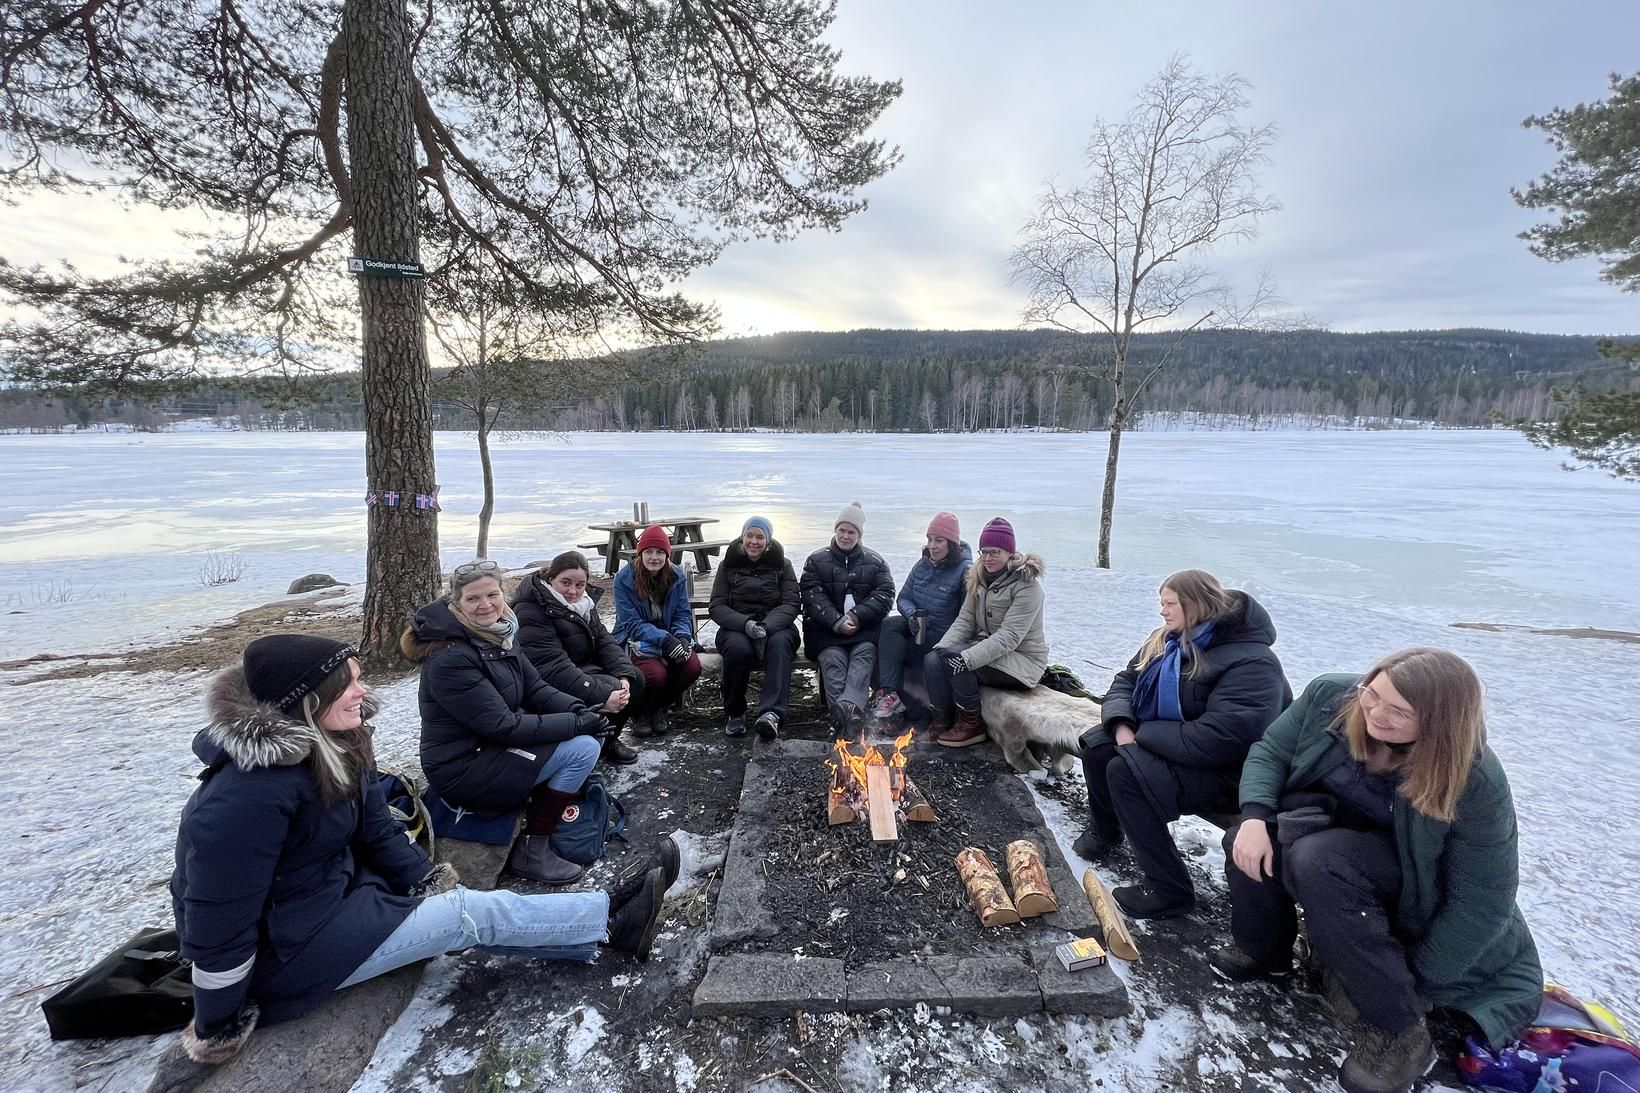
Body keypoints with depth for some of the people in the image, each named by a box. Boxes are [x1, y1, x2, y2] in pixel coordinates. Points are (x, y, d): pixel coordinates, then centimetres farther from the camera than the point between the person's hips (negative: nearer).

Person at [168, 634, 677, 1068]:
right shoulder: (247, 795, -32)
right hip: (284, 954, -8)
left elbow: (378, 831, 2)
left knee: (470, 908, -1)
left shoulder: (336, 748, -5)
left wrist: (431, 885, -5)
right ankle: (614, 919, -1)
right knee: (476, 914, -10)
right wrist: (218, 1030, -14)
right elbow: (219, 921, -25)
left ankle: (608, 918, 4)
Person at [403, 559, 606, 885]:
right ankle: (531, 851, -5)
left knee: (594, 731, 0)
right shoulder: (451, 659, -24)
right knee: (583, 748, -19)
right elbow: (504, 726, -26)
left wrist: (578, 710, -15)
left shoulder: (500, 634, 1)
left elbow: (535, 688, 3)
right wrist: (577, 723, -24)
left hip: (492, 747, 8)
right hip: (463, 767, -8)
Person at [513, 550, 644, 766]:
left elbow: (604, 641, 2)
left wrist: (624, 676, -17)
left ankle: (609, 739, 13)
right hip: (554, 687, -9)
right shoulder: (531, 611, -22)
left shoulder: (582, 604, 7)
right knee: (610, 689, -24)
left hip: (586, 670, 9)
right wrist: (603, 695, -36)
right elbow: (552, 667, -30)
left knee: (635, 678, -4)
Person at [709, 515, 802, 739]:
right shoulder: (729, 565, 10)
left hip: (776, 627, 0)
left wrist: (767, 626, -21)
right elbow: (717, 607, 1)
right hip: (737, 628, 0)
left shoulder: (782, 565, 10)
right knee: (739, 648, -34)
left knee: (780, 644, -35)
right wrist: (746, 624, -19)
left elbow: (792, 603, -1)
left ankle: (771, 713, -47)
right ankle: (735, 713, -15)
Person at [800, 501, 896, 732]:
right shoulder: (816, 560, 12)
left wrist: (856, 617, -13)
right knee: (833, 658, -29)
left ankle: (849, 706, -54)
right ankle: (849, 714, -51)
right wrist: (836, 622, -17)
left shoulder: (875, 561, 14)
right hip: (825, 628, 0)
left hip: (865, 627, 1)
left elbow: (885, 594, 2)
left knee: (864, 653, -31)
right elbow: (813, 596, -1)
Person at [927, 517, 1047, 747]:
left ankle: (972, 725, -9)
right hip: (987, 647, 7)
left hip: (1021, 659, -7)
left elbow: (1010, 636, -25)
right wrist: (941, 648, -13)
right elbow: (965, 620, 4)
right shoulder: (979, 577, 8)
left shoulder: (1027, 584, -16)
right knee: (932, 660, -17)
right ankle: (941, 720, -5)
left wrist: (968, 658, -34)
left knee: (957, 661, -28)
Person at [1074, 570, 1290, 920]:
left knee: (1125, 772, -27)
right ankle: (1105, 830, 25)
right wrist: (1122, 726, -15)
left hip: (1223, 771, -9)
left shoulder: (1251, 663, -25)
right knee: (1097, 745, -2)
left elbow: (1217, 739, -34)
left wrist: (1142, 734, -23)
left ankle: (1168, 890, -13)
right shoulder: (1169, 640, 2)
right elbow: (1125, 681, 6)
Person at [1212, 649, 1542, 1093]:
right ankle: (1263, 949, 3)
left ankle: (1400, 1032, -18)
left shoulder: (1474, 781, -27)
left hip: (1406, 876, -3)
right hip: (1324, 829, 3)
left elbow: (1482, 902, -19)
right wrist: (1254, 817, -28)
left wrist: (1417, 983, -17)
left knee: (1318, 860, -36)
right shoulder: (1330, 696, -21)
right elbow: (1270, 752, -10)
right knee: (1248, 843, -27)